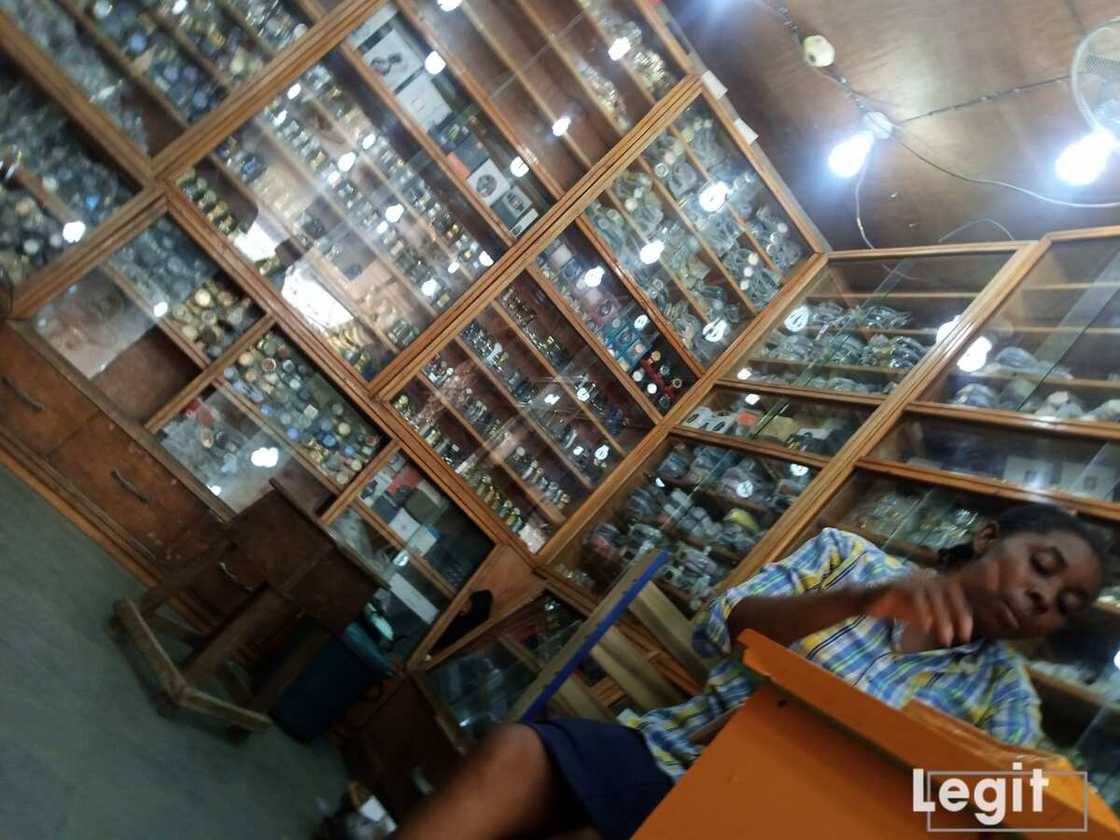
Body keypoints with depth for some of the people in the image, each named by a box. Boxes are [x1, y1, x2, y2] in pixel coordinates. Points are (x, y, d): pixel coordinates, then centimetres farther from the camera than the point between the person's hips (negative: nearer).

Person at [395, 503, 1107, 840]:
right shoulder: (849, 555, 8)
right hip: (666, 752, 2)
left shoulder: (1005, 695, 10)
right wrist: (862, 599, -20)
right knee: (515, 753, -28)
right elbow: (719, 627, -4)